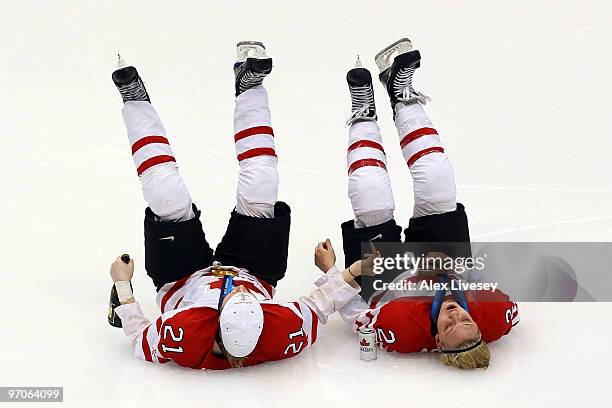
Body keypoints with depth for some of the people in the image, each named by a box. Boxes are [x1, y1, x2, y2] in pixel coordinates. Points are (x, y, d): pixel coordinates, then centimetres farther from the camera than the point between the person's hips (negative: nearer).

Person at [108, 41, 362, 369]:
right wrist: (350, 278, -19)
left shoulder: (179, 339, -44)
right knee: (259, 198, -14)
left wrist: (122, 285, -17)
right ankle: (248, 85, 5)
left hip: (182, 281, -1)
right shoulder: (285, 334, -40)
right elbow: (316, 312, -16)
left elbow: (140, 342, -22)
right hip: (256, 274, 2)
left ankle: (135, 97, 2)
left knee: (169, 201, -19)